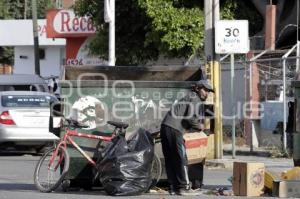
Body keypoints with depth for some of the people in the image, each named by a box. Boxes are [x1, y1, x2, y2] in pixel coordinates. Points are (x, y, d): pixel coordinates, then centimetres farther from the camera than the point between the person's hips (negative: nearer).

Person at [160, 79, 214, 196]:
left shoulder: (188, 97, 29)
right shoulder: (195, 98, 0)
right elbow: (191, 117, -13)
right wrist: (199, 126, 4)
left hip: (165, 126, 9)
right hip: (174, 129, -9)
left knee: (170, 160, 8)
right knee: (181, 159, -6)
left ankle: (173, 187, 11)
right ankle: (184, 187, -6)